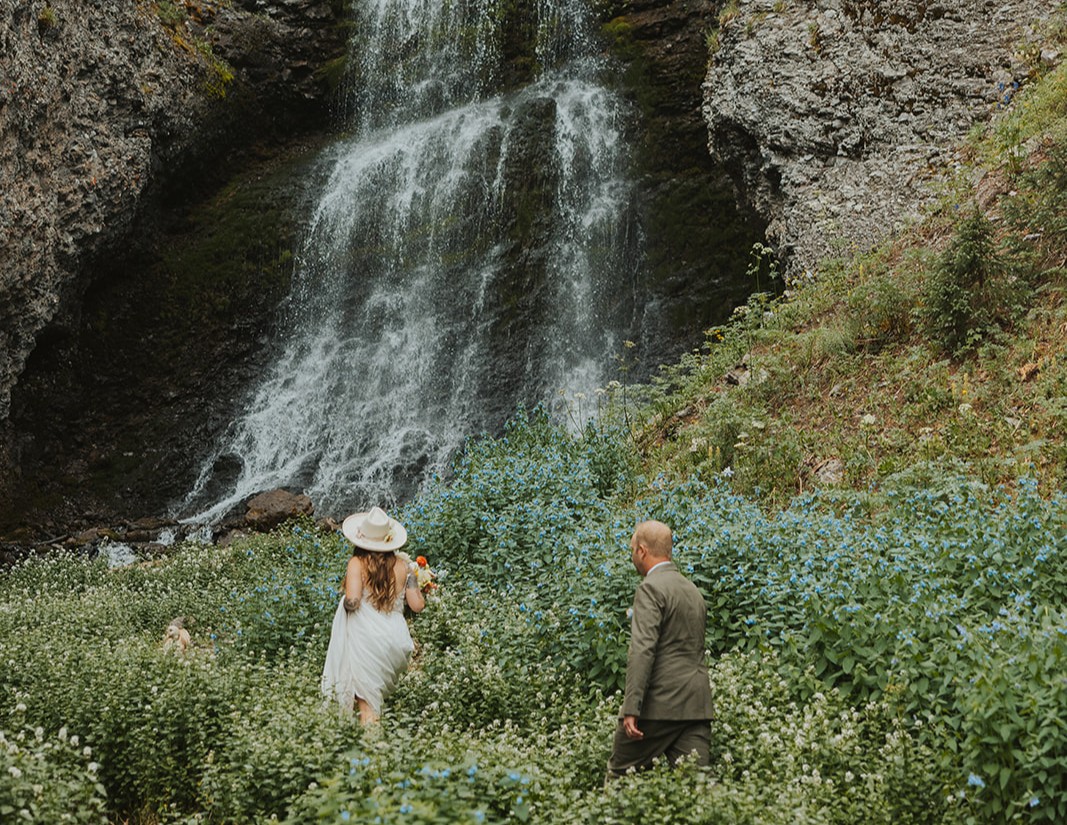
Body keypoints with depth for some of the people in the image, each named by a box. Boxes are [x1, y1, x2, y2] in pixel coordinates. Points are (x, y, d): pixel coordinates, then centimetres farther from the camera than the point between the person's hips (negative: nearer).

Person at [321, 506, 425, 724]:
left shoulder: (357, 564, -6)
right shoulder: (402, 566, 4)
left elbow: (352, 601, -19)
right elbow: (417, 605, 5)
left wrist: (344, 602, 4)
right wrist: (411, 578, 21)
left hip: (366, 643, -4)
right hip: (396, 641, 4)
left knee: (367, 700, 9)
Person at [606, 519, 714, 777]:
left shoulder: (651, 588, -9)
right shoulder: (693, 590, 18)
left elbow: (642, 650, -19)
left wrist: (631, 709, -22)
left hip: (661, 704, -7)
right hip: (697, 704, 7)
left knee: (620, 775, 7)